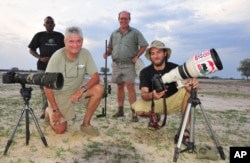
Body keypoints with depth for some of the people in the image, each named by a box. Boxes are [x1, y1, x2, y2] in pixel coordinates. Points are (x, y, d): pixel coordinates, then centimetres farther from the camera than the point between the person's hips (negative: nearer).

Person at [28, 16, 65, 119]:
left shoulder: (60, 36, 9)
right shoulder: (39, 35, 8)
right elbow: (31, 50, 8)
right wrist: (40, 58, -9)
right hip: (43, 66, 0)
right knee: (44, 89, 3)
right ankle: (45, 111, 12)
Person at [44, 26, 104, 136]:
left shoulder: (85, 53, -18)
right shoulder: (57, 57, -24)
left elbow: (96, 77, -17)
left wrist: (82, 89, -34)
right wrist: (55, 110, -18)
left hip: (78, 88, 3)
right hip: (59, 93, -2)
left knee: (99, 89, -25)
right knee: (60, 130, -3)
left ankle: (86, 124, -8)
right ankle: (50, 112, 32)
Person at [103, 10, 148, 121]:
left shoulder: (135, 32, 2)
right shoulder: (114, 34, 14)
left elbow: (144, 45, 0)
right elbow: (110, 48, 19)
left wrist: (137, 56, -10)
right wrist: (107, 53, -2)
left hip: (129, 64, -4)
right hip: (116, 64, 4)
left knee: (130, 86, -12)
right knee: (120, 87, 9)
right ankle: (120, 110, 18)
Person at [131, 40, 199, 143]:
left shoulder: (175, 68, -13)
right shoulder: (145, 72, -14)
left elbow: (185, 83, -28)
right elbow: (143, 94, -24)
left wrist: (191, 83, -53)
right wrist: (152, 95, -49)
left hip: (172, 102, 0)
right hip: (154, 103, 1)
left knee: (189, 89, -27)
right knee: (137, 108, -29)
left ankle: (185, 128, -18)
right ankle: (155, 116, 8)